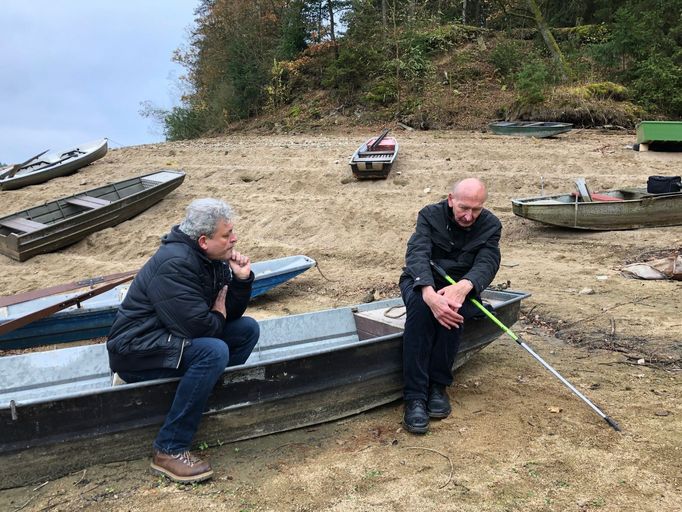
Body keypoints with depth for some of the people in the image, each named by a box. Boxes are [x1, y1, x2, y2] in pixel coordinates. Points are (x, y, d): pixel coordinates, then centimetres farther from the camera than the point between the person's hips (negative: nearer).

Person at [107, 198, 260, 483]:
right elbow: (199, 326, -29)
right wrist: (219, 315, -8)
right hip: (136, 348, -9)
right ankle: (169, 451, -25)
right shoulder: (175, 264, -25)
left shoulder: (211, 258, 3)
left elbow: (232, 313, 8)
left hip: (170, 336, 9)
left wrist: (242, 279, -9)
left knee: (247, 329, 2)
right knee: (214, 351, -32)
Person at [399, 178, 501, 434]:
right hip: (422, 283, -1)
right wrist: (429, 293, -48)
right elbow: (417, 254, -27)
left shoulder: (490, 226, -5)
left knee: (452, 310, -36)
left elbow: (487, 263, -20)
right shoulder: (430, 215, -11)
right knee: (420, 305, -36)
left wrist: (463, 287, -45)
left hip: (461, 286, 1)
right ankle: (414, 397, -37)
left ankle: (438, 385, -21)